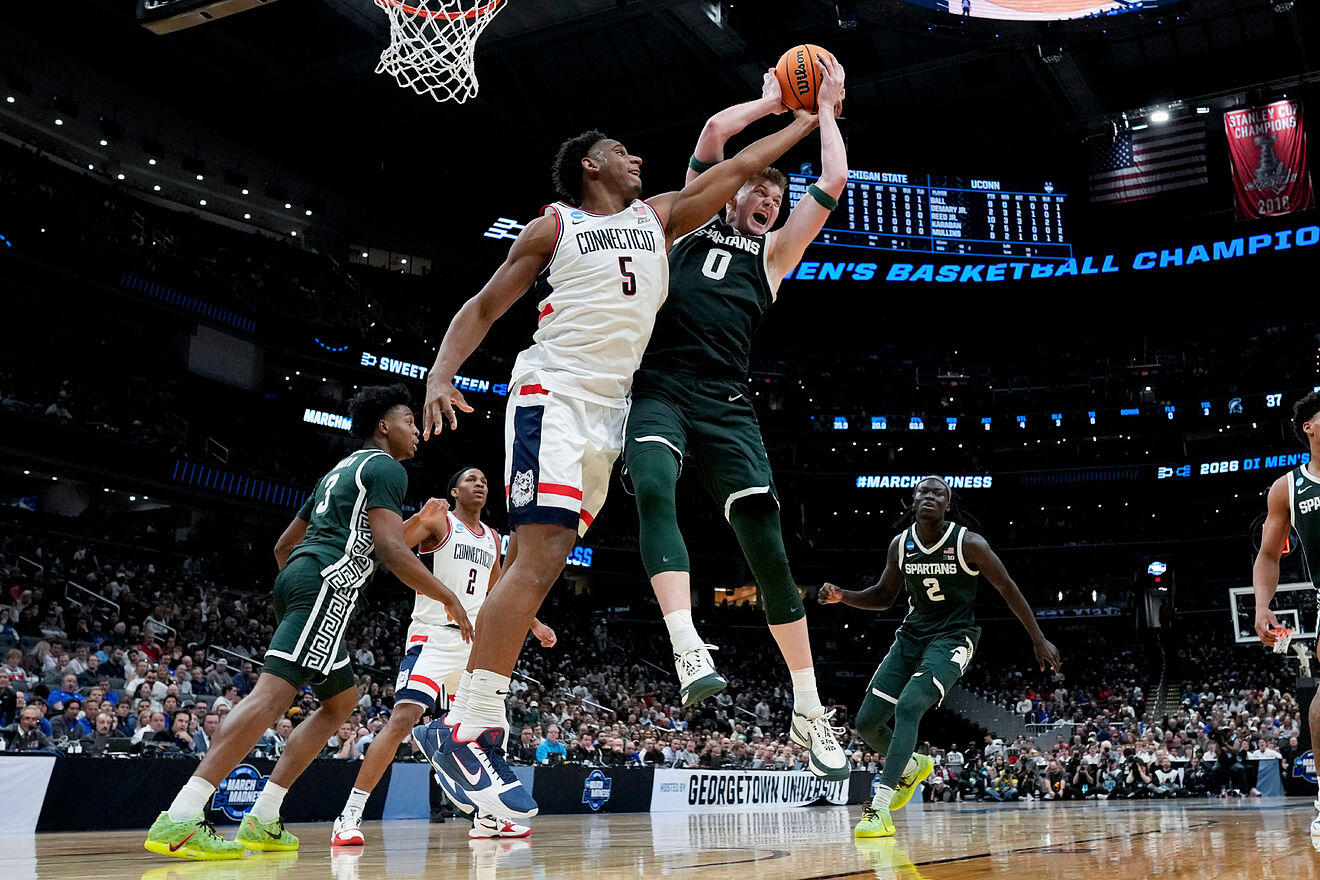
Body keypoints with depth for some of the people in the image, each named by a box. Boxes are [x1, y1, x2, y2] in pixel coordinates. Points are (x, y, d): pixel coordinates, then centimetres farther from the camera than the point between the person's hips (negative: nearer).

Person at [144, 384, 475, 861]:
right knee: (274, 691, -21)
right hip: (329, 580, -11)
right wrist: (449, 598, -7)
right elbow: (390, 548, -14)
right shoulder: (385, 468, 1)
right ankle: (178, 820, -32)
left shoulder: (339, 472, 30)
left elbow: (284, 544, 31)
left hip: (295, 575, 11)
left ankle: (261, 819, 10)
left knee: (342, 700, 18)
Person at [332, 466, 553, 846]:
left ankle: (486, 817, 24)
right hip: (433, 636, -7)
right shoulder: (439, 521, -3)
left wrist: (534, 624, 28)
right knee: (403, 718, -20)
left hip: (473, 642, 7)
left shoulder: (491, 538, 16)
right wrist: (421, 518, -34)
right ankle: (350, 816, -17)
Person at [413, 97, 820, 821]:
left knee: (537, 563, 3)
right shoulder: (554, 228, 6)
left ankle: (464, 726, 8)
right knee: (540, 558, -21)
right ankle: (469, 730, -21)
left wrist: (802, 123, 24)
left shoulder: (658, 219, 20)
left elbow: (736, 168, 24)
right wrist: (439, 377, -9)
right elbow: (482, 308, 6)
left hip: (612, 409, 6)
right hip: (553, 394, -5)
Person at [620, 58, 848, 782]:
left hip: (725, 404, 2)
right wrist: (774, 100, 23)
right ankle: (688, 648, -44)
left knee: (767, 545, -6)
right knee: (654, 489, -33)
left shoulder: (774, 253, 24)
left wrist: (825, 109, 27)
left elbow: (833, 184, 17)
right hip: (657, 389, -1)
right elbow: (715, 129, 11)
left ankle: (810, 714, 1)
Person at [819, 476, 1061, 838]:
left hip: (952, 638, -6)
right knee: (867, 722, 1)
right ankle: (912, 766, 34)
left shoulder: (969, 543, -13)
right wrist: (842, 596, -6)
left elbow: (1007, 589, -3)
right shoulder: (901, 544, 1)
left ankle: (879, 809, -29)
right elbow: (883, 596, 12)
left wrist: (1039, 640, 1)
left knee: (908, 707, -29)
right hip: (911, 635, 6)